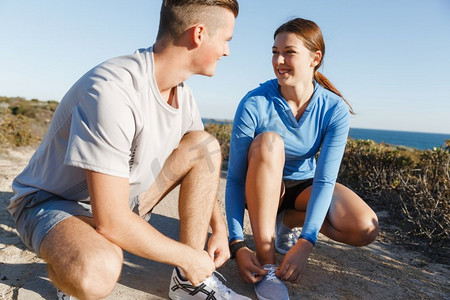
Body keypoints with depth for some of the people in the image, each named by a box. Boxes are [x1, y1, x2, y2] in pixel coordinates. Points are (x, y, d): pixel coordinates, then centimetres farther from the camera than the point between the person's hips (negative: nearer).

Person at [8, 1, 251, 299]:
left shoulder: (183, 95, -5)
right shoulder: (112, 90, -32)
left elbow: (203, 162, 10)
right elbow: (111, 222, -32)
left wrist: (219, 228, 1)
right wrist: (190, 256, -19)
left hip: (120, 195, 8)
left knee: (205, 144, -8)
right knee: (97, 274, -40)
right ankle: (73, 267, 0)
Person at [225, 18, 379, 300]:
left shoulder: (334, 109, -18)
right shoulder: (254, 104, -23)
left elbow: (325, 179, -23)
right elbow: (235, 178, -23)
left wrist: (304, 244, -34)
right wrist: (237, 244, -30)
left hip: (303, 186, 2)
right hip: (262, 187, -1)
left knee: (365, 228, -23)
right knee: (269, 141, -34)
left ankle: (285, 220, 5)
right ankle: (266, 261, -29)